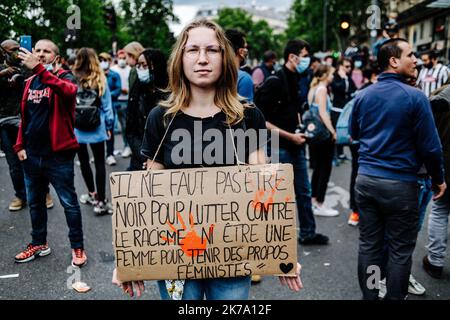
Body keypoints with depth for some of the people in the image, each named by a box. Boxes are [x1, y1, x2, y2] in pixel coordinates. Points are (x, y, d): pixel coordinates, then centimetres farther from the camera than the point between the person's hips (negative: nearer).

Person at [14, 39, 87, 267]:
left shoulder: (65, 77, -7)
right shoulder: (30, 82, 11)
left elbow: (69, 90, -32)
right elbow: (24, 115, 15)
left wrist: (40, 69, -41)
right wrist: (20, 145, 5)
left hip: (58, 154, -6)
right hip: (31, 155, 6)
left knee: (69, 203, 3)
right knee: (35, 202, 17)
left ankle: (77, 247, 16)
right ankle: (39, 243, 34)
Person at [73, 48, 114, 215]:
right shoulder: (101, 80, -4)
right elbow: (107, 105, 0)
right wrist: (109, 125, 9)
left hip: (76, 127, 1)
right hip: (97, 127, 0)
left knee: (84, 161, 17)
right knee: (99, 163, 3)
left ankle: (92, 194, 29)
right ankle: (101, 201, -1)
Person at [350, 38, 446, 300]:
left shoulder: (363, 96, 4)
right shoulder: (415, 97, -12)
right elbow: (430, 146, -9)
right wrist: (439, 178, 5)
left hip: (366, 179, 6)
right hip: (400, 183, -5)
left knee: (368, 245, 13)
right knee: (400, 251, 7)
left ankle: (369, 296, 25)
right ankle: (394, 297, 18)